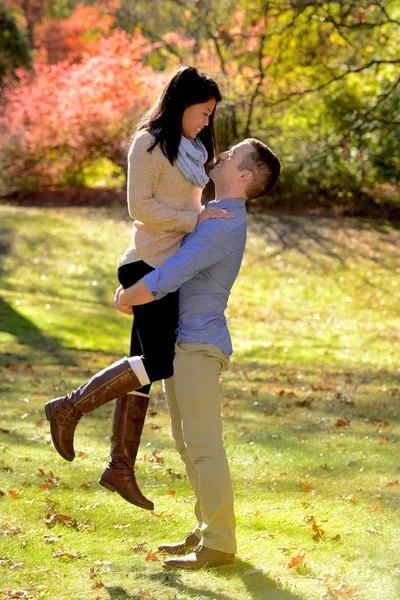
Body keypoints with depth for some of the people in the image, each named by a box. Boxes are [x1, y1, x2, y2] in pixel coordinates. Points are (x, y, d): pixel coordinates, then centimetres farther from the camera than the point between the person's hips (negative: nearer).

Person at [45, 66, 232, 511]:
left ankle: (121, 466, 10)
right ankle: (69, 409, -5)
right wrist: (194, 219, -17)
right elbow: (140, 206, -14)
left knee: (145, 366, 7)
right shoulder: (150, 143, -7)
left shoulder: (188, 149, 20)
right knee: (158, 362, -15)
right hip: (152, 265, -9)